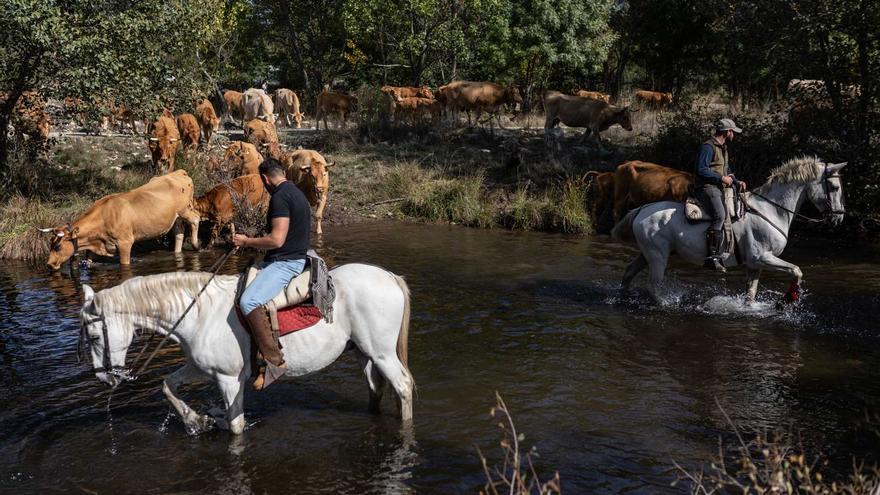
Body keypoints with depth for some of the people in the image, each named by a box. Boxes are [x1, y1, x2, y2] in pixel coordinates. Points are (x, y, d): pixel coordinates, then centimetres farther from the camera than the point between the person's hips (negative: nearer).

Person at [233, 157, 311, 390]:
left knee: (249, 301, -27)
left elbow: (277, 239, -24)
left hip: (285, 263, -11)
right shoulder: (297, 193, 15)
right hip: (295, 256, 11)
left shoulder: (280, 197, -17)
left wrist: (246, 241, -10)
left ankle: (274, 360, -27)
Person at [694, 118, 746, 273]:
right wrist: (722, 178, -14)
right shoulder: (708, 147, -8)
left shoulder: (723, 148, 24)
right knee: (720, 215, -29)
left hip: (719, 189, 11)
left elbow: (727, 170, 31)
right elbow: (702, 169, -18)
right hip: (707, 187, -11)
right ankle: (712, 256, -35)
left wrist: (737, 182, 13)